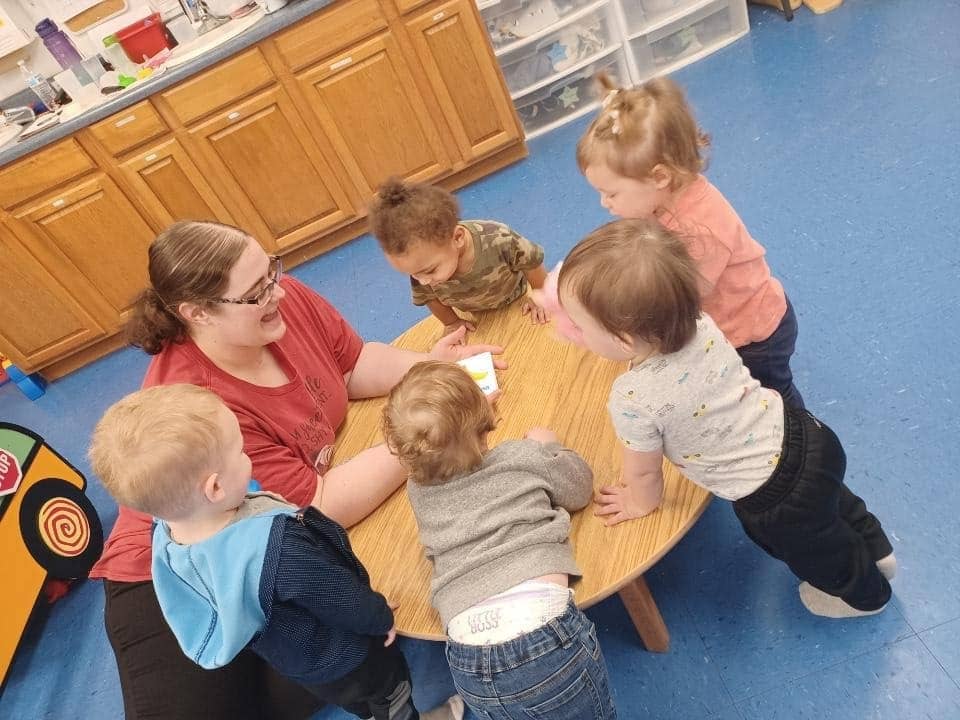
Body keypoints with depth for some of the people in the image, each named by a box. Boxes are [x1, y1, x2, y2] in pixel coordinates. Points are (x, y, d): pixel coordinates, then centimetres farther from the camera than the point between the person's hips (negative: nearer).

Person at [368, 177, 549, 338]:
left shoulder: (500, 240, -45)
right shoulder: (421, 265, -34)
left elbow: (532, 263, -23)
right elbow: (429, 298, -10)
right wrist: (451, 322, 2)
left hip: (516, 302, -2)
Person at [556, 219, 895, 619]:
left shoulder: (633, 399, -33)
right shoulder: (698, 321, -14)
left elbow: (644, 473, -14)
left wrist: (640, 504, 8)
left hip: (780, 500, -5)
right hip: (805, 434, 6)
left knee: (810, 548, 30)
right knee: (829, 501, 40)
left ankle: (863, 591, 61)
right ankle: (874, 549, 67)